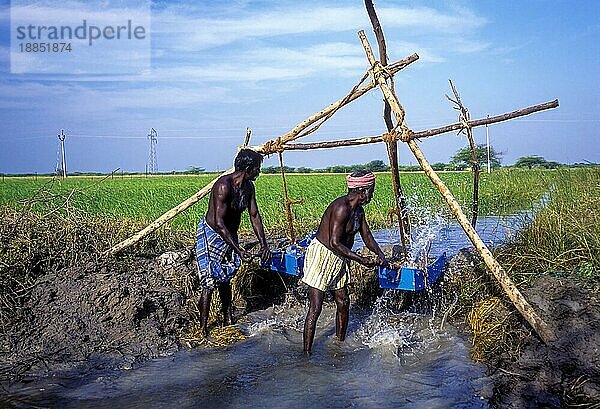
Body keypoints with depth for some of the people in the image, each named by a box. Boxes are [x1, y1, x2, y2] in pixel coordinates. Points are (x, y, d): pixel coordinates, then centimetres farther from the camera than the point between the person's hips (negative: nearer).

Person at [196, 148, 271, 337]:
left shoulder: (248, 186, -2)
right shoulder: (224, 185, -28)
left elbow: (254, 215, 4)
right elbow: (219, 222, -31)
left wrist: (264, 244, -4)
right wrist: (238, 250, -33)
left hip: (230, 235, 8)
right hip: (212, 235, -8)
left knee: (226, 278, 18)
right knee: (210, 283, -5)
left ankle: (228, 318, 31)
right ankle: (203, 328, 6)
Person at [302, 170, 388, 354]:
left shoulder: (358, 210, 7)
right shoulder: (341, 207, -23)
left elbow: (366, 235, 13)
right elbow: (334, 243, -26)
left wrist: (380, 254, -4)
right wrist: (362, 260, -24)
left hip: (339, 260, 10)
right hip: (321, 255, -10)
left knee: (343, 303, 13)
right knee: (315, 309, -6)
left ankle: (340, 344, 29)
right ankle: (307, 353, 3)